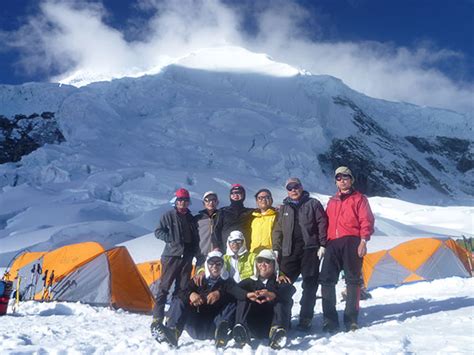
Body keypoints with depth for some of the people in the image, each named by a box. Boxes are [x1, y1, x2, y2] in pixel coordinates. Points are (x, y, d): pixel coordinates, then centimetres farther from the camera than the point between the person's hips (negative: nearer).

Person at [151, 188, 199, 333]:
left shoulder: (191, 219, 14)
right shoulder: (168, 216, 1)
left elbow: (195, 238, 21)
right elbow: (158, 231, -2)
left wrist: (195, 252, 10)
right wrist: (171, 240, -13)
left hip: (187, 257, 5)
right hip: (171, 256, -5)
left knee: (183, 288, 7)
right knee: (164, 287, -7)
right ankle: (157, 318, -6)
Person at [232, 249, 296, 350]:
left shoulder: (279, 282, 16)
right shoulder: (250, 282, 21)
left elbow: (290, 289, -9)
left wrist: (273, 295, -32)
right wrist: (247, 294, -27)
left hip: (271, 325, -1)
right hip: (253, 328, 1)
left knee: (284, 300, -19)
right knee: (243, 300, -15)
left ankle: (277, 331, -46)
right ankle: (242, 328, -43)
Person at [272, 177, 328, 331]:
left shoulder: (313, 203, 6)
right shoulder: (284, 208, 17)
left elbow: (322, 224, 0)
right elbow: (278, 229, 14)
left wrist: (322, 245, -8)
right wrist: (276, 248, 5)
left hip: (310, 249, -3)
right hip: (289, 251, 3)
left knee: (309, 286, 0)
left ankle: (306, 318, 6)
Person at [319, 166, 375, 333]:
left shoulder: (359, 198, 8)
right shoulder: (332, 201, 23)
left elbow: (366, 221, -1)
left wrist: (363, 240, -12)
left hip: (351, 242, -4)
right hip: (333, 243, 4)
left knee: (353, 280, 0)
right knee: (326, 279, -5)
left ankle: (351, 318, 8)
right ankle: (330, 318, 0)